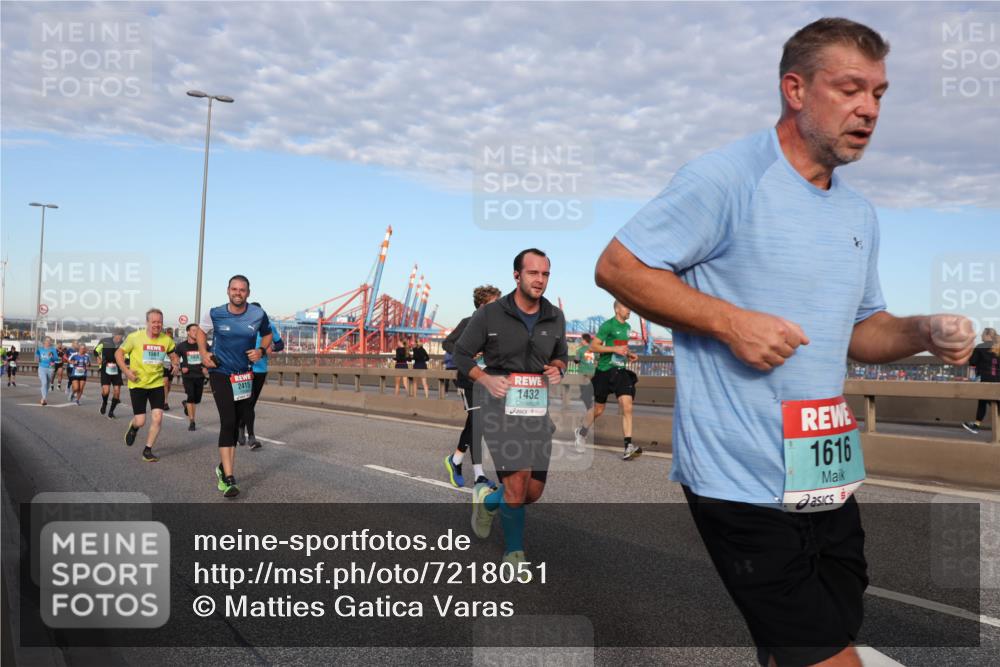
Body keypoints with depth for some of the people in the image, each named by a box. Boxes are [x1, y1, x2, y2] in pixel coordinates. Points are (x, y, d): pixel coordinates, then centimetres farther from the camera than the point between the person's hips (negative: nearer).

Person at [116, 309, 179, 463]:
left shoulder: (166, 339, -1)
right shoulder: (135, 337, -9)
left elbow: (173, 354, 17)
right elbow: (118, 353, -1)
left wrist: (176, 365, -4)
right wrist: (126, 371, -14)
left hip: (157, 383, 3)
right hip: (138, 384, -2)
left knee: (158, 418, -8)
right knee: (140, 421, -3)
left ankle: (147, 450, 9)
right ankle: (133, 427, 36)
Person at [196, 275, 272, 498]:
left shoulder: (258, 315, -5)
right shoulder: (215, 314, -7)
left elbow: (267, 334, 14)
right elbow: (201, 331, 12)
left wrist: (261, 350, -5)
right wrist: (204, 353, -2)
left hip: (244, 375, 4)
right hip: (220, 373, -3)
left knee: (237, 423, 13)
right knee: (228, 422, -15)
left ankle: (224, 467, 34)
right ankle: (229, 479, -15)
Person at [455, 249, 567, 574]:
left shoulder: (555, 317, 5)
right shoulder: (490, 314, -7)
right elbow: (461, 353, 2)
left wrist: (557, 370, -3)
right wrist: (486, 379, -15)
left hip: (537, 409, 5)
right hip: (501, 406, -5)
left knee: (534, 492, 7)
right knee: (517, 482, -13)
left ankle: (487, 499, 40)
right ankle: (514, 554, 11)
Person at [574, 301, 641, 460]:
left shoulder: (627, 327, 13)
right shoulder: (607, 326, -11)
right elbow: (593, 346, -15)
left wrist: (628, 354, 9)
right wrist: (615, 349, -21)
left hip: (621, 371, 5)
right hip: (604, 371, -5)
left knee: (627, 407, -11)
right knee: (598, 409, 7)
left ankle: (628, 447, -13)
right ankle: (581, 433, 34)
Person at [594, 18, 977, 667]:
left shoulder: (861, 214, 14)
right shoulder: (726, 179, -12)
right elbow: (617, 266, -14)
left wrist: (923, 332, 1)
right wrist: (731, 322, -21)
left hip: (830, 474, 8)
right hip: (745, 479, -8)